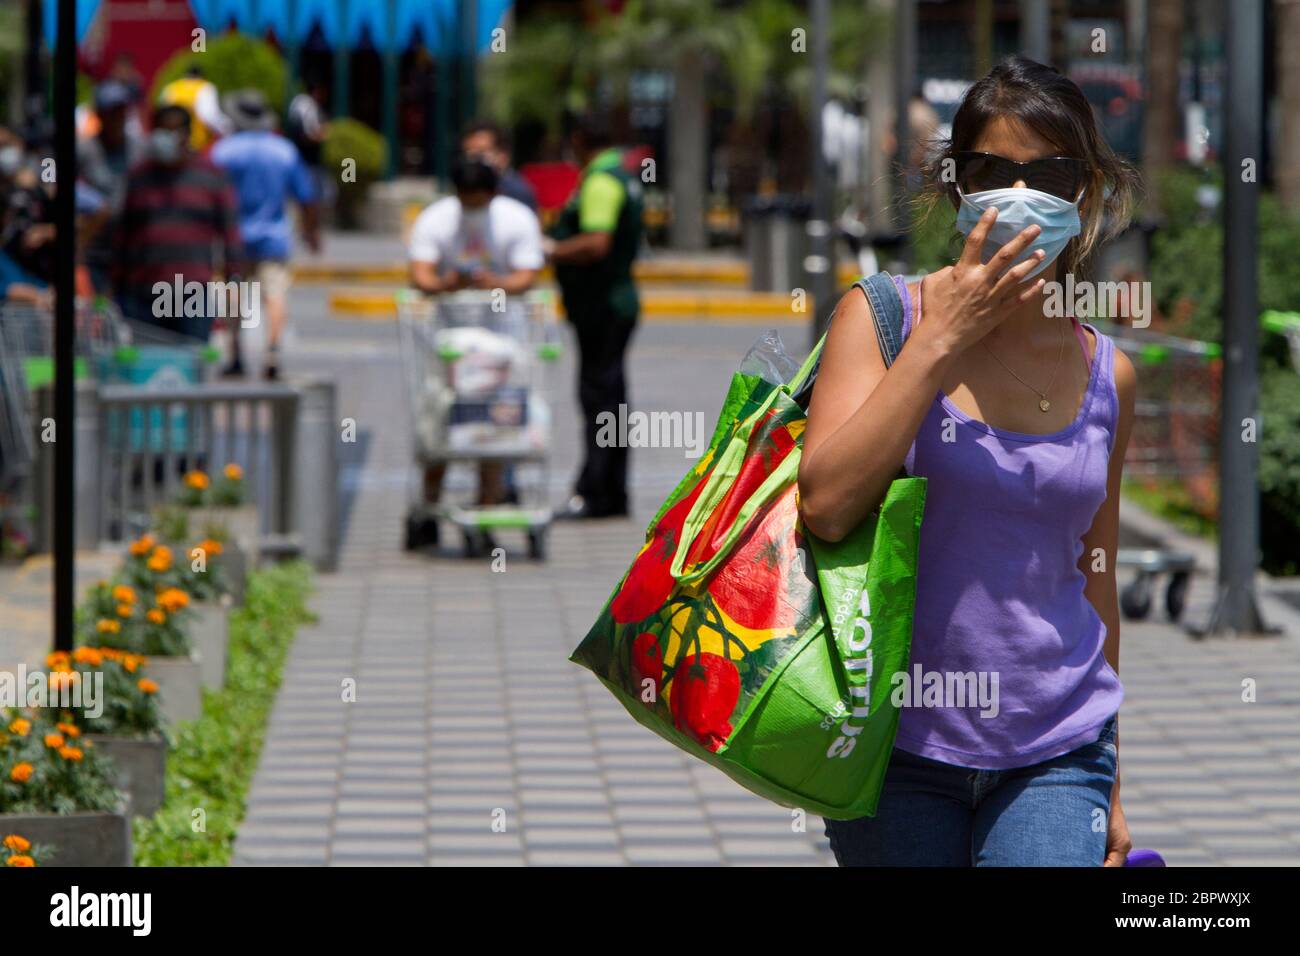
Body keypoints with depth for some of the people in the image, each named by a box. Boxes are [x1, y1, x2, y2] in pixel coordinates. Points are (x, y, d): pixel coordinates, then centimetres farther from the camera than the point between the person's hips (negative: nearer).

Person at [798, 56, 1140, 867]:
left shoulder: (1108, 375, 6)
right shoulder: (880, 318, -4)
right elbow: (827, 505, -18)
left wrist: (1108, 791, 18)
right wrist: (941, 341, -17)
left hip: (1056, 757, 2)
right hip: (899, 744, -1)